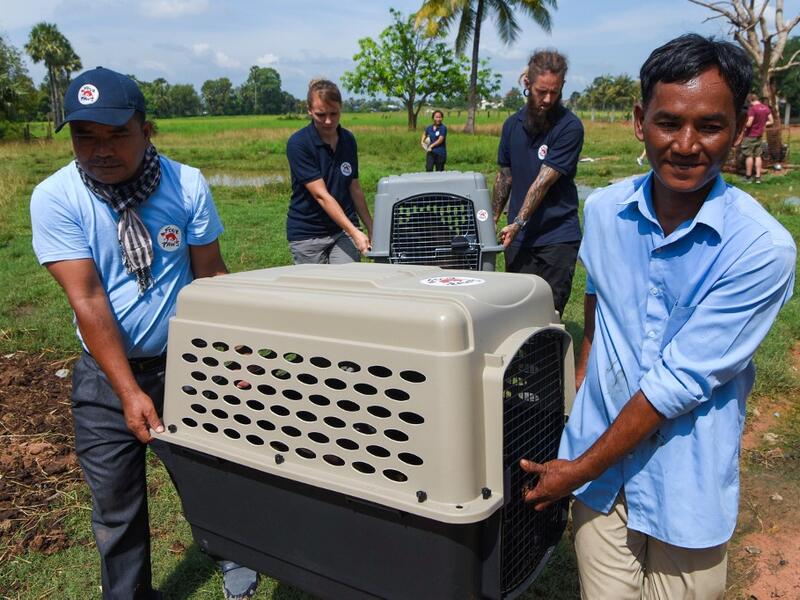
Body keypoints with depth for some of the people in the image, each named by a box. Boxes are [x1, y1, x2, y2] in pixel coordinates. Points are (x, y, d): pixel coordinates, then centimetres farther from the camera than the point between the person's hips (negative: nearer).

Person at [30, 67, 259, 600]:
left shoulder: (187, 185, -10)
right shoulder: (55, 198, -11)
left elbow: (212, 276, -5)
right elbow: (87, 299, -15)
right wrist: (129, 392, -19)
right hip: (106, 374, 1)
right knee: (115, 505, 13)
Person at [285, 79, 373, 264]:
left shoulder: (348, 140, 3)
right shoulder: (298, 143, -13)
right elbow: (321, 195, -20)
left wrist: (370, 228, 11)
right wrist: (354, 232, -27)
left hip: (345, 229, 3)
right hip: (308, 233, -3)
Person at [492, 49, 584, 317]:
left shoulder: (569, 127, -10)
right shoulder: (513, 124, 9)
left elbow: (544, 181, -15)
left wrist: (517, 224, -19)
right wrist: (492, 221, 16)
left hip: (558, 237, -4)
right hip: (518, 238, 5)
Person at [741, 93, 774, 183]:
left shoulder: (752, 109, -18)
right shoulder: (766, 108, 4)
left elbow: (749, 124, -22)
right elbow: (771, 122, 7)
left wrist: (744, 126, -1)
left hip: (750, 135, -7)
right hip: (759, 135, 7)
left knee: (749, 156, 2)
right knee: (758, 156, 10)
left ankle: (748, 176, 7)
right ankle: (758, 177, 11)